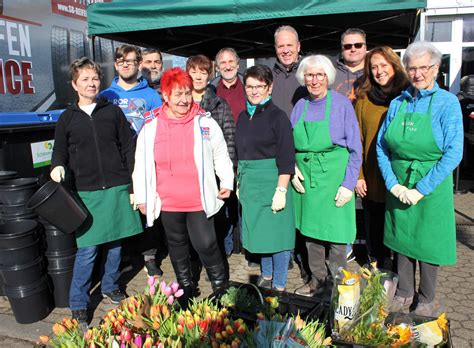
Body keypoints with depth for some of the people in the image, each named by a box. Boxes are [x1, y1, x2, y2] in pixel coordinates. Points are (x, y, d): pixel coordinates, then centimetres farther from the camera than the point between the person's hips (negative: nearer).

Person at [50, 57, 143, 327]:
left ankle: (111, 287, 34)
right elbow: (60, 151, 13)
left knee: (115, 242, 11)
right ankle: (78, 305, 15)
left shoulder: (113, 111, 6)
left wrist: (133, 185, 1)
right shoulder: (67, 118, 6)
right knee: (87, 249, -1)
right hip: (86, 192, -1)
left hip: (117, 188, 1)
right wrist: (58, 167, -11)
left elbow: (129, 149, 5)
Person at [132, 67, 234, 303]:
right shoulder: (150, 127, -1)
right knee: (177, 245, 16)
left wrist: (227, 182, 3)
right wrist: (141, 197, 7)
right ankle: (185, 289, 36)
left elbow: (221, 156, 6)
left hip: (200, 200, -2)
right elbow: (141, 165, 5)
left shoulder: (205, 122, -3)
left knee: (205, 244, -1)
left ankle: (221, 287, 23)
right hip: (168, 202, 3)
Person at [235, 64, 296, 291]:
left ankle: (279, 285, 19)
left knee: (276, 232, 2)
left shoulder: (277, 116, -8)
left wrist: (281, 190, -17)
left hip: (271, 182, -6)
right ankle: (266, 275, 35)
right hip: (249, 184, 6)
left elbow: (286, 158, -12)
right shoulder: (243, 116, 10)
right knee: (259, 231, 16)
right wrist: (239, 183, 12)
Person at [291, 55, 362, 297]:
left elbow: (355, 149, -5)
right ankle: (317, 280, 30)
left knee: (335, 233, 1)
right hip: (305, 178, 5)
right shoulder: (300, 106, 8)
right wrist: (293, 170, -1)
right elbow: (290, 145, 15)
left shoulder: (342, 104, -5)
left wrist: (348, 184, -11)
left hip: (333, 177, -4)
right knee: (310, 231, 12)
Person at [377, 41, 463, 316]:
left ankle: (427, 299, 30)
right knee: (402, 240, 14)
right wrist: (394, 184, -7)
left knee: (428, 243, 9)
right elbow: (381, 147, 4)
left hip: (432, 187, -3)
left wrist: (421, 189, -18)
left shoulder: (447, 102, -7)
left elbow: (453, 153, -14)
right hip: (399, 187, 4)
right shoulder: (397, 103, 4)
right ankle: (404, 293, 34)